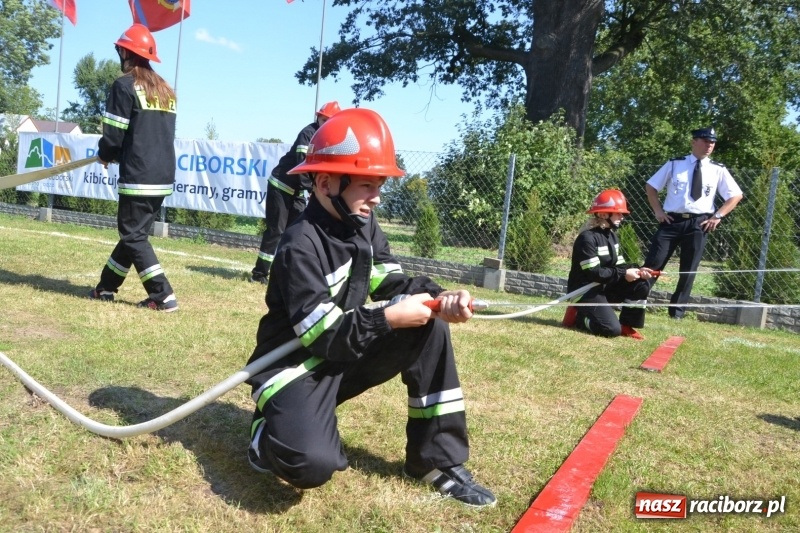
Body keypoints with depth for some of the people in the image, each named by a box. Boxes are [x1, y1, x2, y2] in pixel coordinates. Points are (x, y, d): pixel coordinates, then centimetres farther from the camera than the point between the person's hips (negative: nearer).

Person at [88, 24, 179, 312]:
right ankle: (106, 287, 28)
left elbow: (113, 135, -10)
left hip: (139, 176, -8)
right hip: (163, 175, 8)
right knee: (134, 232, 16)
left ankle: (163, 296, -4)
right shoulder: (166, 90, 15)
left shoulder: (125, 85, -6)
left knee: (133, 236, 0)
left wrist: (105, 155, 13)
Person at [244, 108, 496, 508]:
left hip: (347, 356, 8)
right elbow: (323, 335, -26)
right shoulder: (300, 246, -23)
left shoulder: (363, 224, 1)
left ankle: (437, 460, -1)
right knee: (313, 463, -34)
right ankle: (272, 433, 6)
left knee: (430, 325, -9)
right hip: (296, 366, -8)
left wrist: (437, 298, -19)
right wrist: (389, 318, -29)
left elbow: (390, 282, -1)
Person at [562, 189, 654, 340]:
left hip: (604, 287, 9)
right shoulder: (587, 237, -19)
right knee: (612, 329, -22)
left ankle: (626, 325, 4)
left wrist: (636, 269, -12)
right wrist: (623, 274, -23)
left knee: (642, 284, -7)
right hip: (585, 291, -9)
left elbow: (618, 264, 7)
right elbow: (593, 273, -24)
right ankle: (577, 316, 3)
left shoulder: (611, 234, 9)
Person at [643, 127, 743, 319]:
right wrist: (658, 211, 0)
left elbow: (736, 195, 10)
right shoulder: (674, 164, 5)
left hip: (698, 224, 1)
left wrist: (717, 216, -1)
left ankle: (677, 311, 15)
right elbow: (650, 186, 10)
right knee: (652, 264, -4)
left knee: (689, 271, 5)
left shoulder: (718, 170, 6)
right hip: (671, 220, -1)